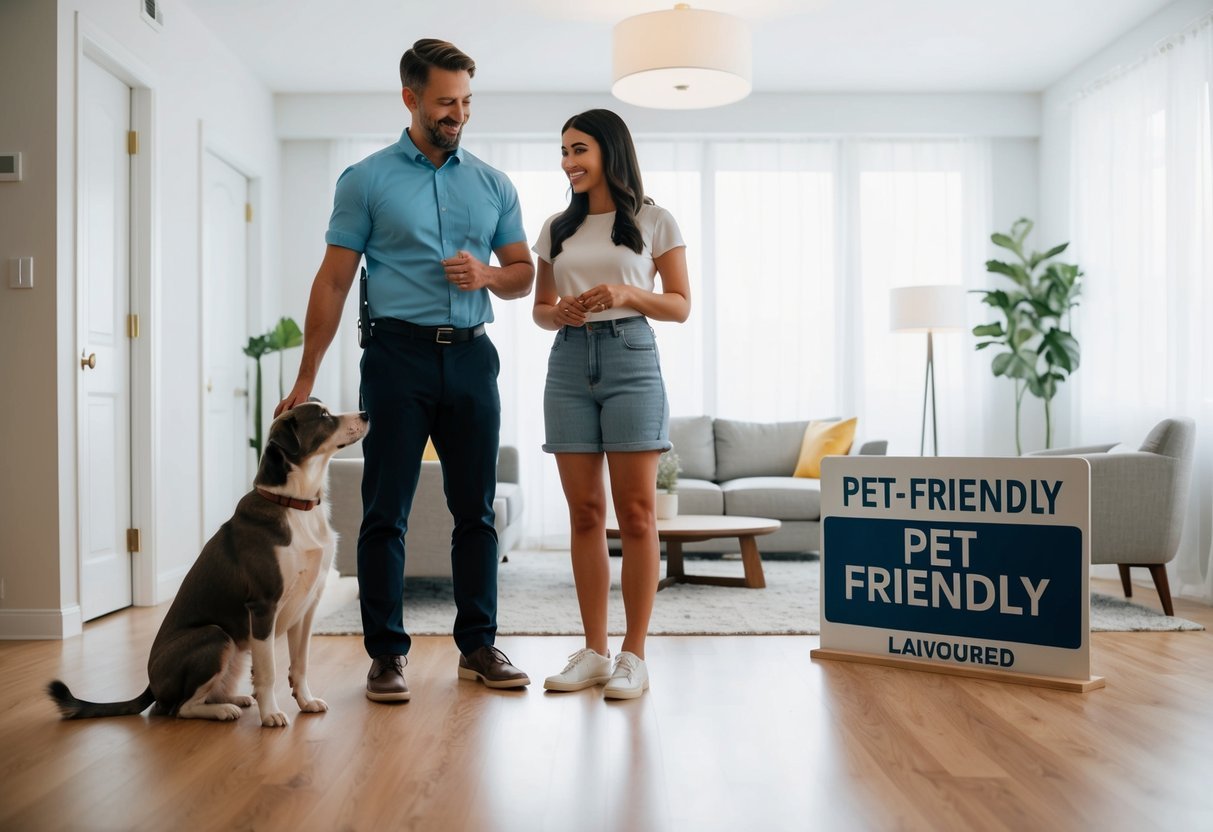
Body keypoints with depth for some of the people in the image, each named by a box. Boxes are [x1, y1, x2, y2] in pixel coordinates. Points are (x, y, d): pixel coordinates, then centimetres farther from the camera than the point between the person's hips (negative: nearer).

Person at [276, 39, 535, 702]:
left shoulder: (492, 185, 12)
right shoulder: (366, 180, 3)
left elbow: (524, 274, 16)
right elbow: (333, 281, 1)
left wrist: (486, 275, -9)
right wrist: (305, 379, -3)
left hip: (472, 355, 3)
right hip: (398, 354, -3)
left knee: (476, 510, 8)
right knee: (385, 512, -1)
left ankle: (478, 646, 19)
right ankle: (387, 653, 10)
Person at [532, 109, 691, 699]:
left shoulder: (654, 222, 5)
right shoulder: (557, 229, 16)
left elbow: (681, 306, 3)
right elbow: (540, 309, 18)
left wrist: (626, 293, -13)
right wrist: (559, 314, -5)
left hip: (630, 359, -4)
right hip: (569, 363, 4)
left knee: (636, 513, -5)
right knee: (585, 514, 4)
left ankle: (633, 655, 3)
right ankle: (593, 651, 12)